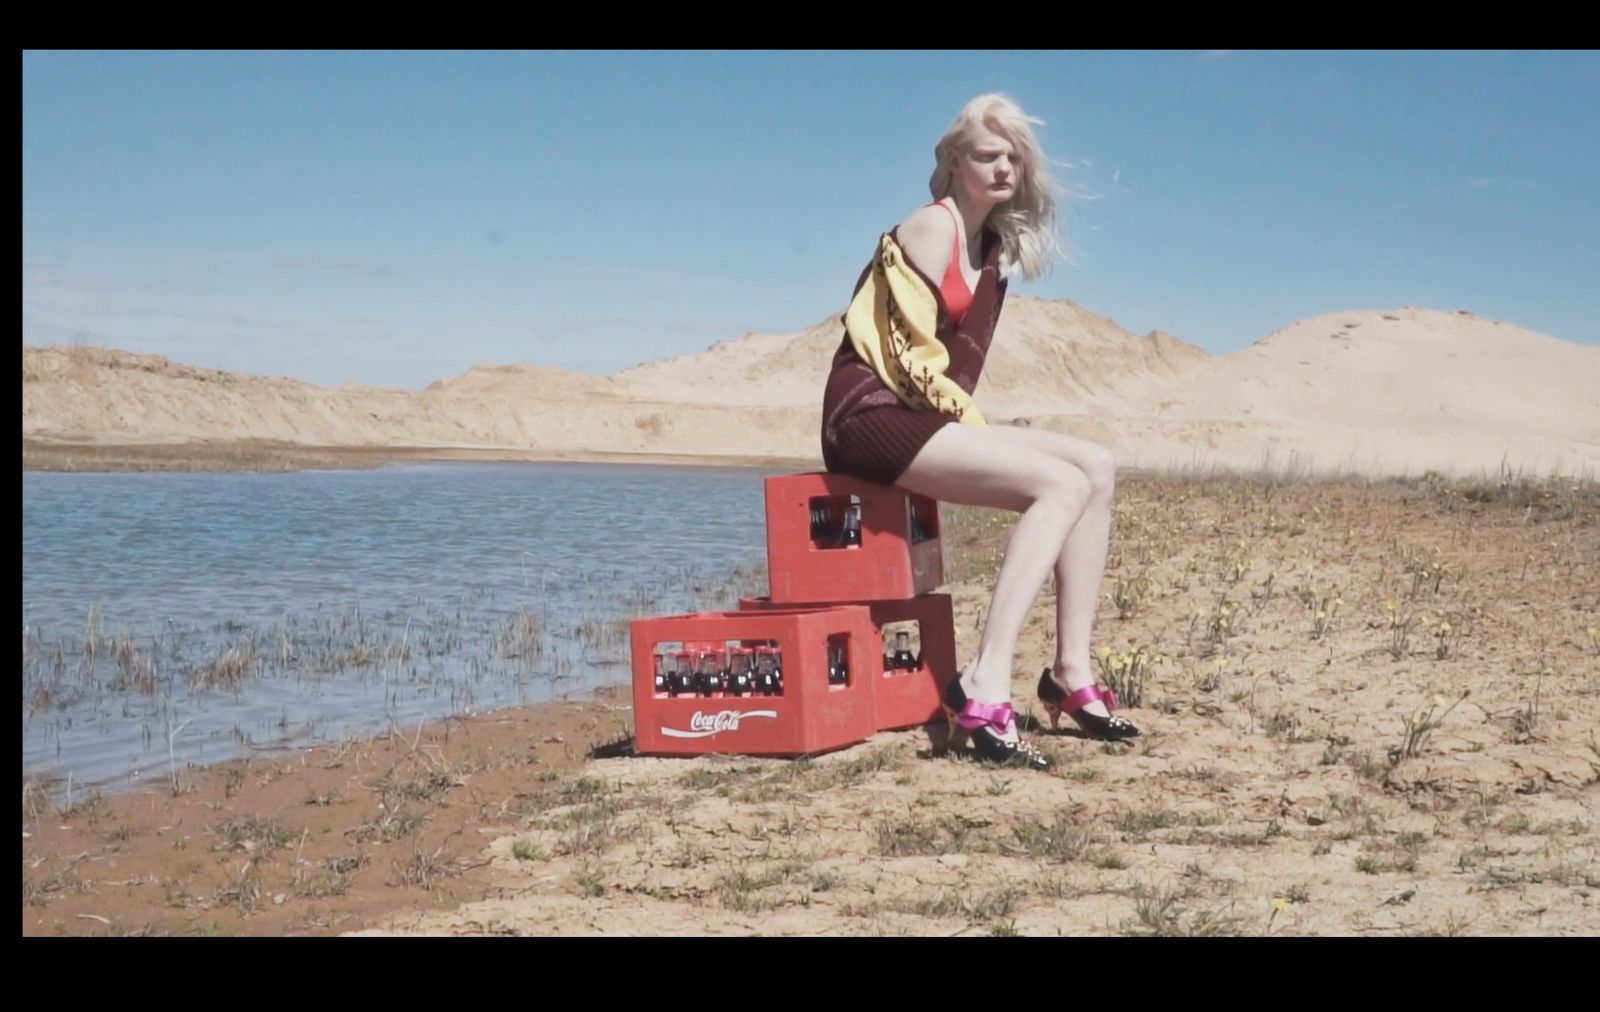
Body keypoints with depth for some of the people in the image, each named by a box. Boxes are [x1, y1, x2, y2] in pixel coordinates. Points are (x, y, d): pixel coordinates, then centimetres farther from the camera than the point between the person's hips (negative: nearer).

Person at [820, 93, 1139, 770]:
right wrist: (958, 410, -7)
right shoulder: (933, 226, -7)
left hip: (929, 415, 9)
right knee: (1061, 485, -24)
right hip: (873, 414, -9)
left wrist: (967, 422, 5)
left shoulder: (992, 244, 20)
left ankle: (1071, 673, -4)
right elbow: (914, 350, -15)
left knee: (1098, 468, -1)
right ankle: (985, 690, -32)